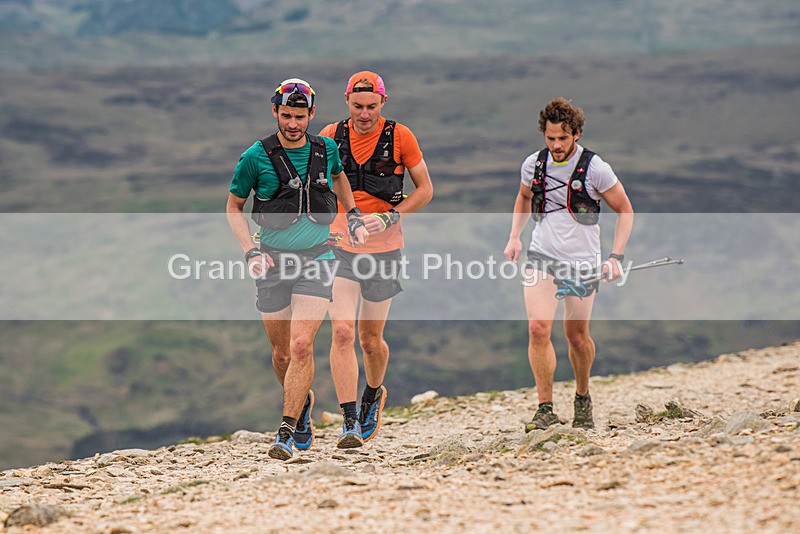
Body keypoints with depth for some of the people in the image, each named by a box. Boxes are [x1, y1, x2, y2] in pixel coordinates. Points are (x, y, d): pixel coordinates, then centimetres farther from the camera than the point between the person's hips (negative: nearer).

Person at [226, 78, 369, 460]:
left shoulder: (325, 150, 1)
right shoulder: (256, 157, -6)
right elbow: (234, 206, 5)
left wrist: (354, 218, 16)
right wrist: (250, 252, -7)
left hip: (317, 259, 0)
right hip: (274, 263, 0)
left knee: (302, 345, -16)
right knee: (281, 353, 7)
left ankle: (287, 433, -13)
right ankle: (304, 402, 38)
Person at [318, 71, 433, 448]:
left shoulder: (399, 137, -5)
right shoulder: (331, 136, 0)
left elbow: (425, 189, 1)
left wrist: (389, 218, -13)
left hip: (384, 250, -1)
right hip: (340, 248, 1)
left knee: (371, 340, 9)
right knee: (342, 333, -14)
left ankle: (374, 394, 40)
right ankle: (350, 422, -13)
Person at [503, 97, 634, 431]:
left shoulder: (595, 169, -11)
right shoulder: (533, 164, 0)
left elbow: (624, 211, -1)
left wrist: (616, 256, -10)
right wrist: (514, 236, 8)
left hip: (582, 262, -2)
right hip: (541, 256, 2)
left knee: (577, 336, 7)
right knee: (538, 329, -15)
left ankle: (582, 398, 34)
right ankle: (546, 410, -11)